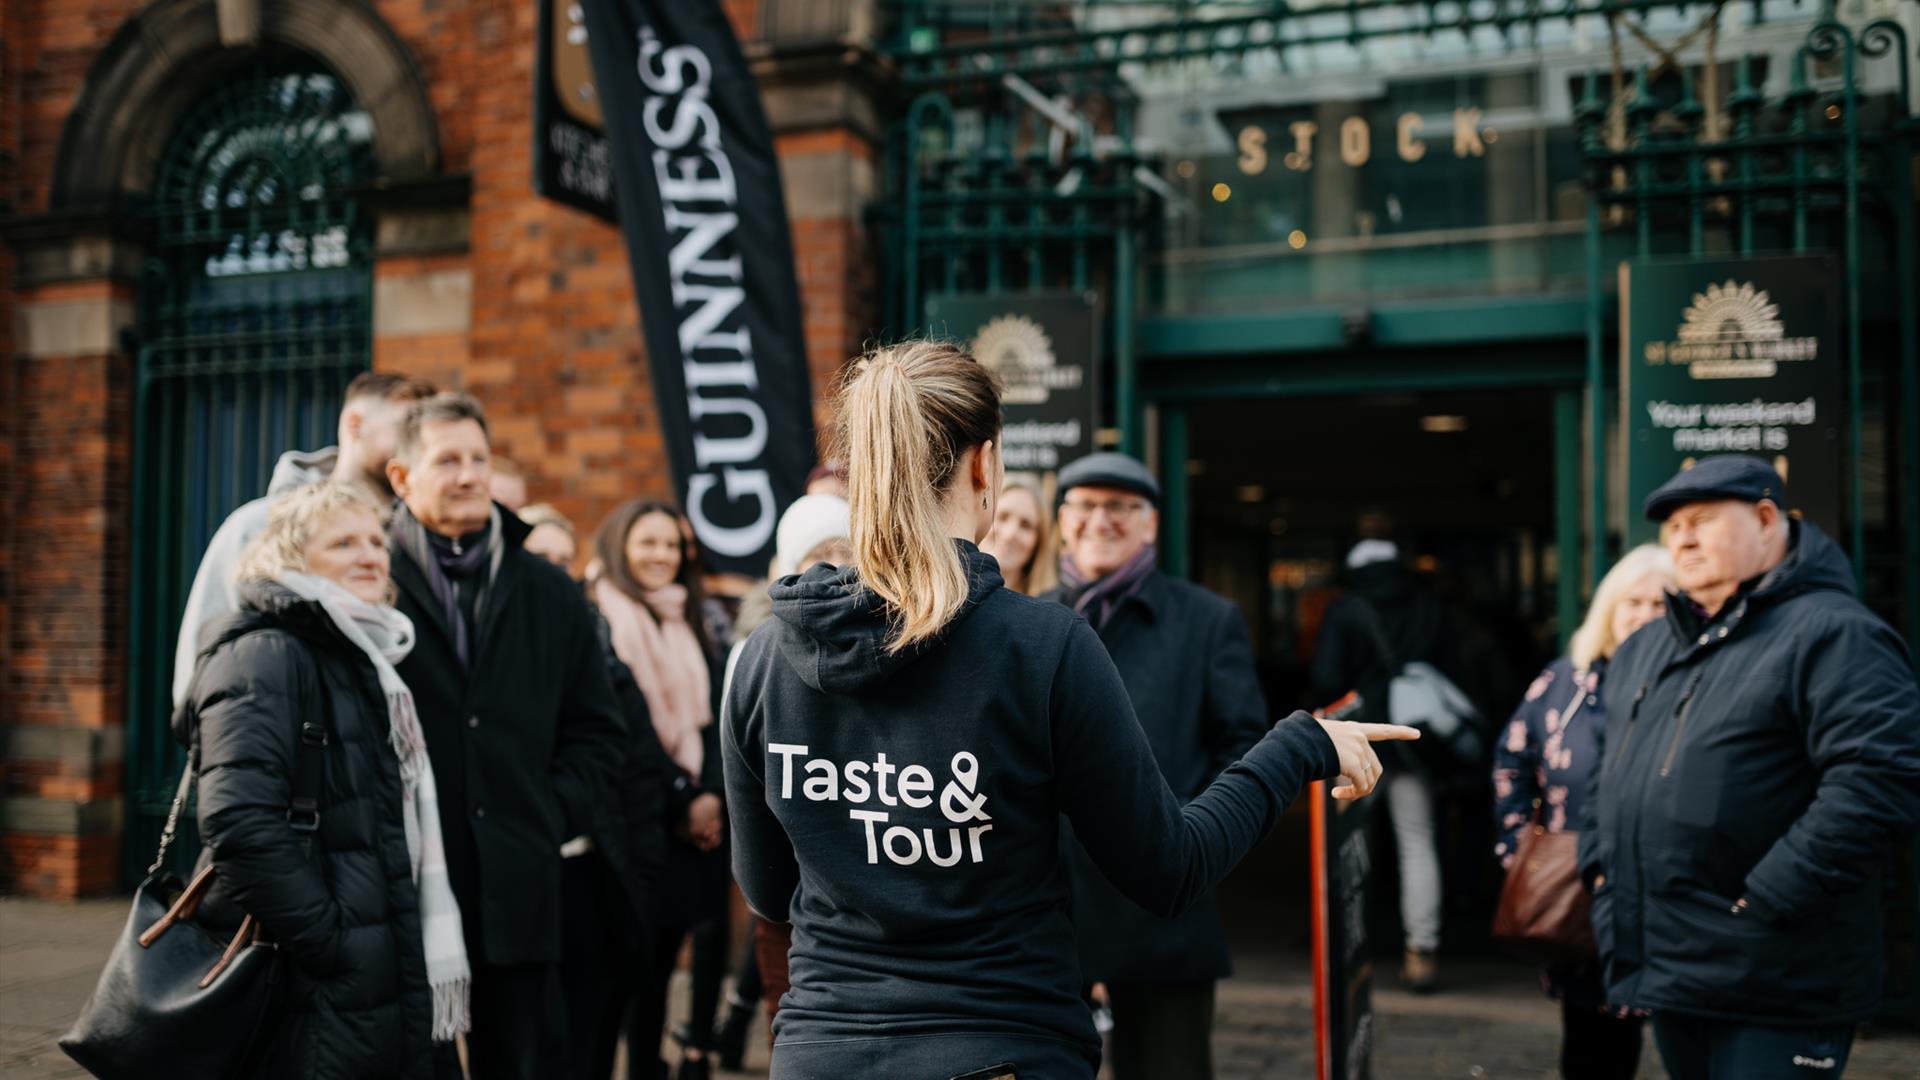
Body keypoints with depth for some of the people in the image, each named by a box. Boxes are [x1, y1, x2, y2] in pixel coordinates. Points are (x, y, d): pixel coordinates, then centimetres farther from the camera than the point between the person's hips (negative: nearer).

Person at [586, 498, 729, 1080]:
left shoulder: (688, 627, 16)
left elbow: (711, 719, 11)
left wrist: (711, 796, -5)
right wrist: (677, 805, -10)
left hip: (699, 815, 6)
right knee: (650, 950, -3)